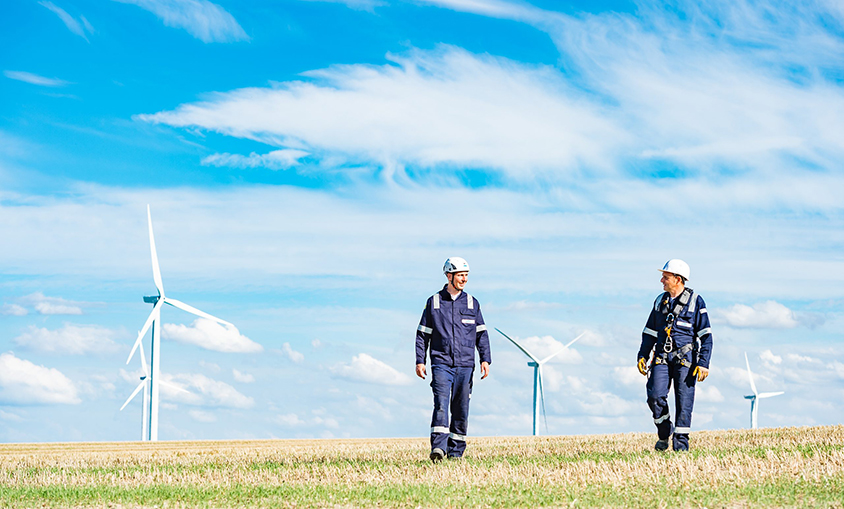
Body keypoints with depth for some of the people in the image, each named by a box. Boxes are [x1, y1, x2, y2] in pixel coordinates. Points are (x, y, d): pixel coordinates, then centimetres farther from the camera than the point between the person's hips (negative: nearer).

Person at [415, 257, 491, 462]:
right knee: (441, 404, -17)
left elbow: (481, 334, 12)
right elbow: (422, 334, 9)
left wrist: (485, 360, 1)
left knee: (461, 409, 3)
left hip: (465, 366, 2)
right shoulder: (434, 302, 6)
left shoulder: (472, 303, 11)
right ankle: (438, 448, -25)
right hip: (441, 364, -2)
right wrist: (420, 361, 2)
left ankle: (456, 452, 11)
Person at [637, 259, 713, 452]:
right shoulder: (660, 302, 14)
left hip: (685, 358, -4)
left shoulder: (695, 301, -1)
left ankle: (681, 443, 0)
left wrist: (703, 363, -11)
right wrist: (642, 356, 12)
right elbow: (649, 332, 21)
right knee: (655, 396, -11)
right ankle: (664, 434, 10)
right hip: (662, 357, 4)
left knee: (684, 401, -7)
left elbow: (706, 335, -3)